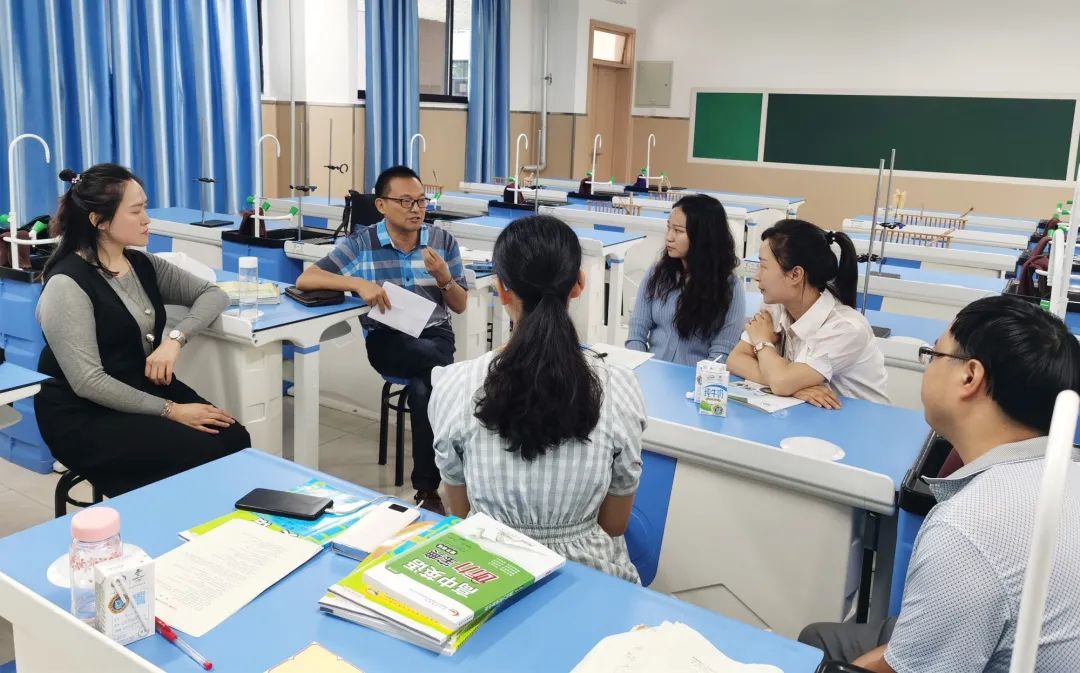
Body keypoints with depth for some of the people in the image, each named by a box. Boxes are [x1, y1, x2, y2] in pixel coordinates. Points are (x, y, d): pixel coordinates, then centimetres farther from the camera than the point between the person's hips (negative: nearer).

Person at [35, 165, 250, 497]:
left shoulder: (142, 265, 5)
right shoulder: (67, 284, -16)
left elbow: (213, 294, 7)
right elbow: (88, 382, -22)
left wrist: (176, 338, -12)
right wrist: (169, 411, -23)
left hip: (149, 392, 7)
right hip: (86, 417, -6)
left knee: (235, 440, -18)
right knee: (203, 453, -25)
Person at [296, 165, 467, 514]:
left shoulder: (443, 241, 6)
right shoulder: (360, 243, -1)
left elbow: (460, 306, 10)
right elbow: (305, 279, -8)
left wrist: (443, 277, -12)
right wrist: (358, 282, -22)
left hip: (434, 335, 2)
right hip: (387, 340, -2)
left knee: (423, 390, -29)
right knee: (437, 362, -32)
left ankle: (427, 488, -9)